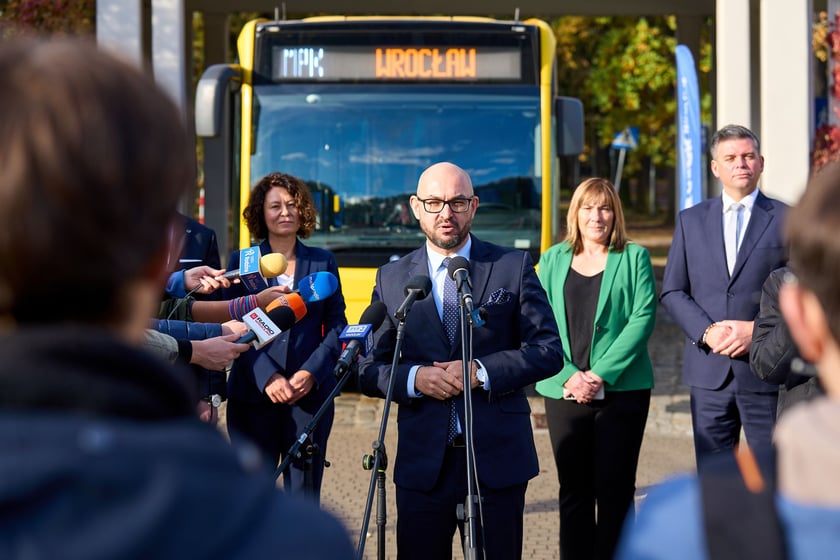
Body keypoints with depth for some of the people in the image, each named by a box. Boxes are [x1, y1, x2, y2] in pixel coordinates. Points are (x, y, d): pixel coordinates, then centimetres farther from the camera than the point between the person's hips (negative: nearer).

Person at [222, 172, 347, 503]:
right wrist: (267, 377, -13)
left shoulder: (323, 262, 11)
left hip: (310, 394, 1)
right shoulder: (242, 261, 8)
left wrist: (311, 373, -9)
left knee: (305, 493, 0)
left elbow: (337, 326, 7)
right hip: (252, 395, -1)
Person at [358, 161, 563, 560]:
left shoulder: (514, 267, 4)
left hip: (498, 457, -1)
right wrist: (414, 378, -13)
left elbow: (549, 351, 0)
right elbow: (369, 369, 8)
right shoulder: (391, 278, 8)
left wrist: (481, 373, -13)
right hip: (422, 462, 1)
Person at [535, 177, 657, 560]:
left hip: (622, 390, -2)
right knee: (573, 490, 5)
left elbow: (643, 319, -5)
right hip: (564, 393, 2)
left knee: (615, 489, 0)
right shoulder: (552, 260, 11)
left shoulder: (634, 258, 5)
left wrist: (600, 374, -13)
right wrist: (569, 376, -11)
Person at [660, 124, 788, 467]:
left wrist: (758, 330, -12)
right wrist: (706, 332, -8)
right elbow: (672, 291, 8)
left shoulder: (786, 219, 3)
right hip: (709, 371, 2)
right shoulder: (691, 220, 11)